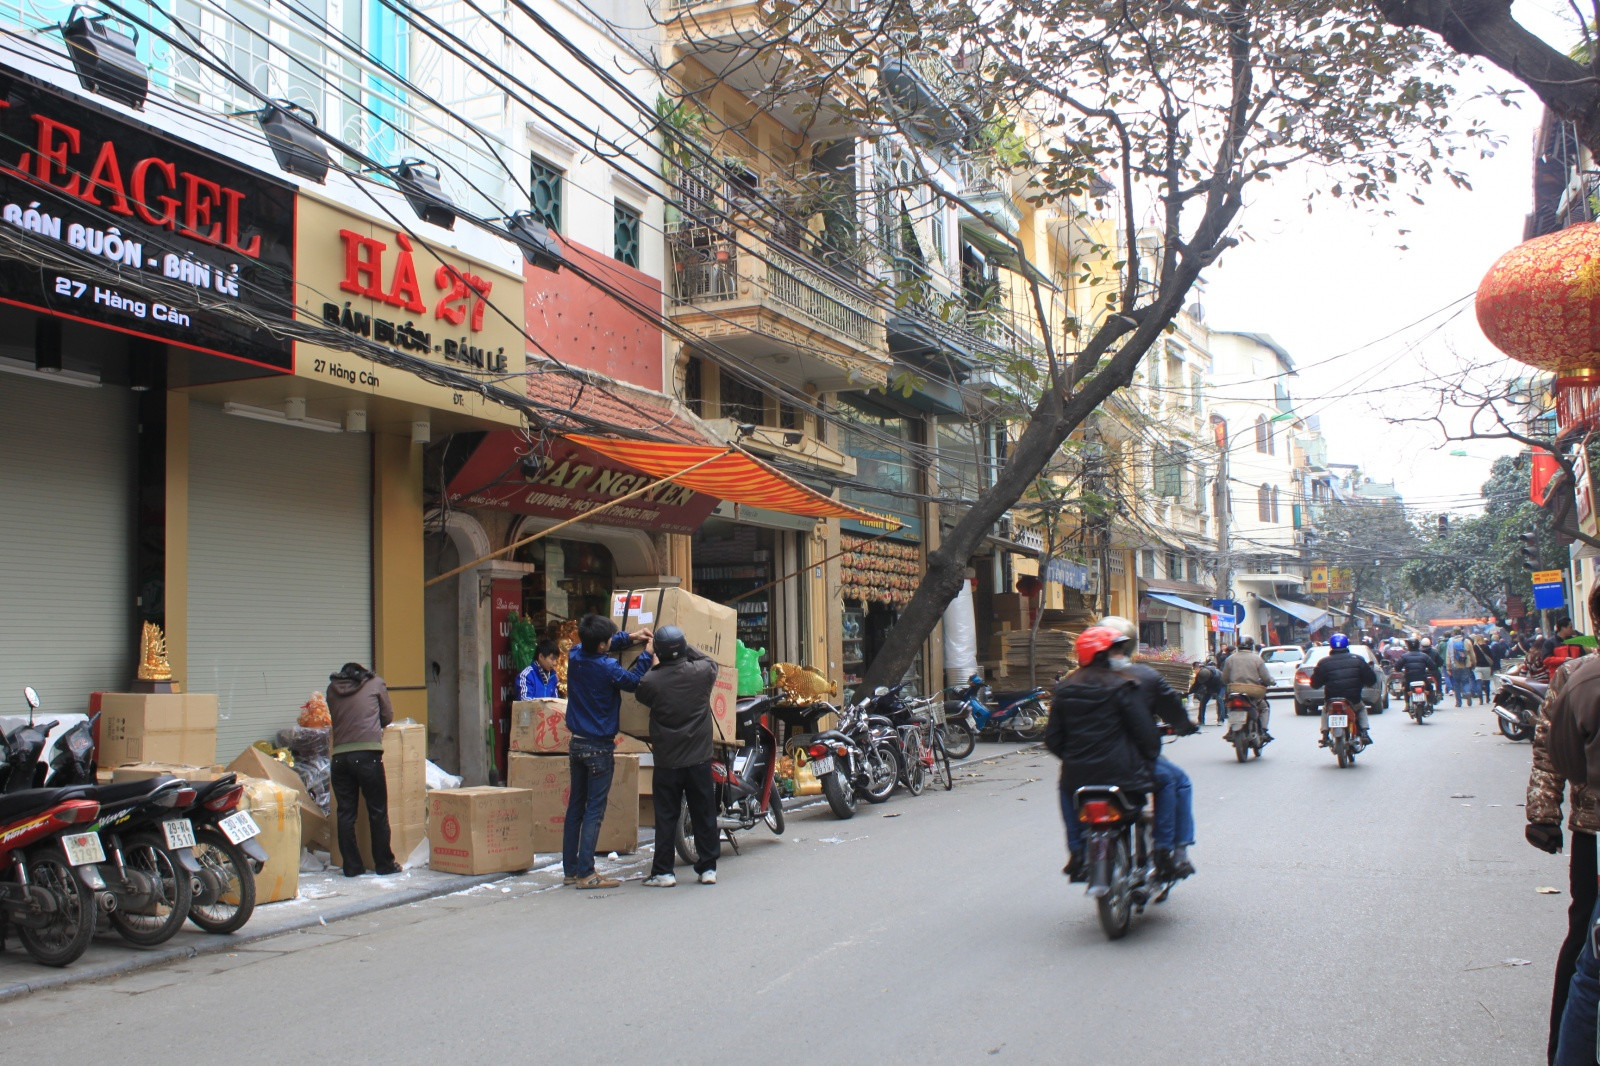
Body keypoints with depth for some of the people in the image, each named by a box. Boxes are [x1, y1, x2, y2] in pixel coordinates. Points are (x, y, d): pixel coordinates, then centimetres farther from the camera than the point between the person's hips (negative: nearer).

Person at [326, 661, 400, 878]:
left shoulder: (332, 689, 18)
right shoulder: (375, 683, 13)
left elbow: (333, 718, 21)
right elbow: (388, 716, 17)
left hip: (340, 756, 3)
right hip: (367, 754, -2)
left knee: (345, 813, 8)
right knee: (378, 812, 5)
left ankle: (351, 866, 10)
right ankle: (384, 864, 9)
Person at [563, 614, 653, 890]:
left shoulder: (575, 656, 1)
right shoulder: (607, 667, -20)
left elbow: (596, 647, 21)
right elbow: (633, 682, -6)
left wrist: (630, 637, 16)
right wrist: (647, 654, 1)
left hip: (576, 743, 7)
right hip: (599, 747, -7)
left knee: (575, 807, 13)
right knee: (594, 810, -4)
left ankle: (570, 870, 17)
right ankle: (586, 874, -6)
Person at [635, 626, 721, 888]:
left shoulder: (651, 681, -15)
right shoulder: (702, 672, -9)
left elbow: (642, 696, 9)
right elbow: (711, 662, 15)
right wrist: (685, 649, 20)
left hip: (667, 761, -2)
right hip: (699, 758, 2)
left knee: (666, 817, 6)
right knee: (704, 815, 10)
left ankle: (663, 871, 9)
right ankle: (708, 868, 15)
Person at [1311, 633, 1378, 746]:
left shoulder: (1324, 663, -4)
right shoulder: (1357, 660, -1)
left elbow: (1315, 684, 2)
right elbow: (1371, 680, 3)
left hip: (1331, 701, 0)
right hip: (1354, 701, 0)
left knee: (1325, 710, 32)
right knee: (1362, 708, 32)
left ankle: (1325, 735, 16)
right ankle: (1364, 733, 12)